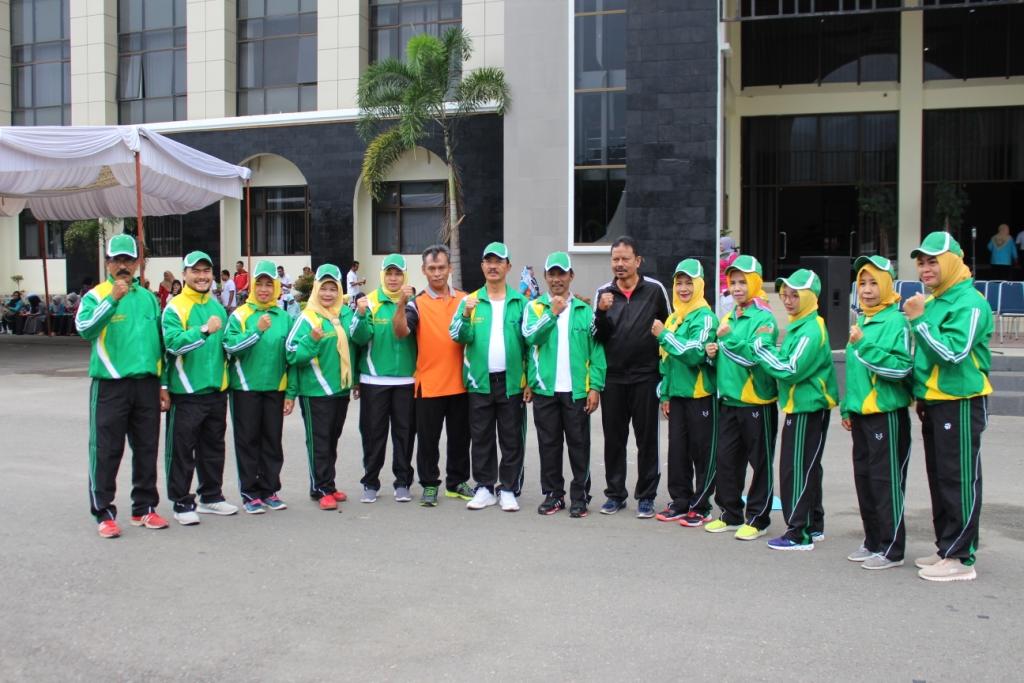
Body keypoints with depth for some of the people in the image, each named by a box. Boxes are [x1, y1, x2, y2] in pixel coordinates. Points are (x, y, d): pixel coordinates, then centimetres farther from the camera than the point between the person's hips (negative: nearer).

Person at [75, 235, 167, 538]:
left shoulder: (149, 298, 13)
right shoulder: (95, 296, -1)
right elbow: (85, 329, -20)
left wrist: (163, 384, 13)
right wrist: (112, 299, -28)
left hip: (146, 385, 4)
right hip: (110, 385, -4)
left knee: (147, 449, 10)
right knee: (106, 451, 0)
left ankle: (144, 507, 22)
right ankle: (104, 513, 9)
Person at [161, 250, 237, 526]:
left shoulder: (217, 306, 12)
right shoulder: (174, 308, -9)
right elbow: (173, 343, -24)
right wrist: (204, 330, -33)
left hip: (216, 390, 7)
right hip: (186, 392, -7)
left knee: (213, 447, 16)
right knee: (182, 450, 1)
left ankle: (211, 497, 29)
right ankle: (182, 503, 11)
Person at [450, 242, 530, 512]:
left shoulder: (521, 302, 3)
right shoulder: (470, 301, 6)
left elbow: (530, 343, 2)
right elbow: (458, 337, -3)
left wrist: (530, 381, -3)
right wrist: (466, 315, -22)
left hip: (512, 382, -1)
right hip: (479, 381, 1)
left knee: (512, 440, 5)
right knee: (481, 438, 8)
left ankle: (509, 490, 15)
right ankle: (485, 488, 18)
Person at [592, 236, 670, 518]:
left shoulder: (655, 290, -2)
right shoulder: (603, 293, 4)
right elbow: (598, 337, 3)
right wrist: (602, 312, -15)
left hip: (645, 376, -2)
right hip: (612, 376, 2)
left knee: (646, 438, 5)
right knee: (613, 438, 9)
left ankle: (646, 496, 15)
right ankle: (615, 494, 21)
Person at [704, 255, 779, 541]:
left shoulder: (764, 318, -9)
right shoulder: (728, 318, 13)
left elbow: (757, 354, -22)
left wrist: (730, 338, -23)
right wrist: (713, 353, 2)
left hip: (756, 401, -7)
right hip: (729, 400, 7)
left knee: (760, 462, 4)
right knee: (726, 459, 11)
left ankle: (758, 518, 13)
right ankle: (731, 514, 23)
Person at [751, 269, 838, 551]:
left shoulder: (811, 330, -17)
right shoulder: (798, 326, 14)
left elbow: (790, 370, -22)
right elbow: (786, 361, 17)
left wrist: (761, 346, -15)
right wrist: (768, 348, 0)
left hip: (808, 408, -10)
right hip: (802, 405, 10)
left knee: (796, 469, -7)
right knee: (807, 467, 17)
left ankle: (799, 533, -2)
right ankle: (814, 525, 27)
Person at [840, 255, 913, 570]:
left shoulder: (896, 322, -10)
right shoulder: (861, 322, 13)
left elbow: (901, 368, -19)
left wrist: (865, 345, -24)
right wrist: (847, 408, 20)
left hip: (887, 413, -8)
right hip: (861, 413, 8)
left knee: (887, 481, -2)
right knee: (864, 478, 14)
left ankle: (891, 549, 8)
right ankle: (872, 541, 26)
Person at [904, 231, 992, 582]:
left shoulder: (969, 303, -13)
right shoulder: (931, 302, 13)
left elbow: (953, 353, -23)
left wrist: (918, 320, -21)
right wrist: (921, 395, 16)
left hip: (961, 404, -9)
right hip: (933, 404, 9)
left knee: (959, 481, -4)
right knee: (939, 479, 14)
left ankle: (961, 559, 2)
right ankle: (946, 548, 24)